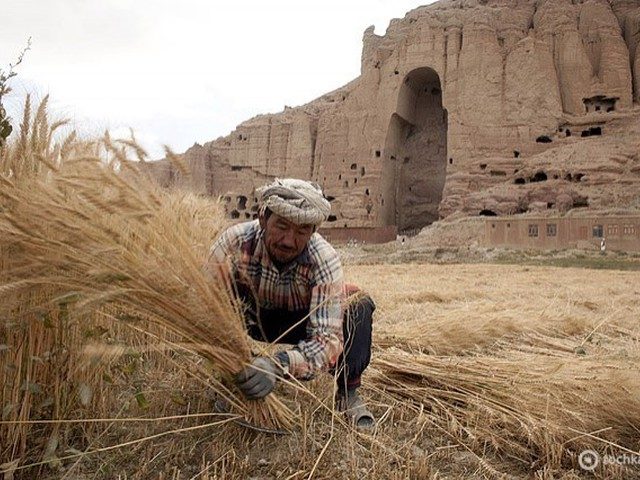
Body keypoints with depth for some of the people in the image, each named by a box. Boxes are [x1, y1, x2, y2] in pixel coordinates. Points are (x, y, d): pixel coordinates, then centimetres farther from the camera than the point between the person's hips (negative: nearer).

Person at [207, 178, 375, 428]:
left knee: (358, 303, -27)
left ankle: (348, 391, -9)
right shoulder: (234, 242, -31)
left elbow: (328, 339, -39)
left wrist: (278, 365, -57)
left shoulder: (325, 260, -33)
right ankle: (229, 378, -11)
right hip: (253, 318, 1)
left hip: (303, 323, 0)